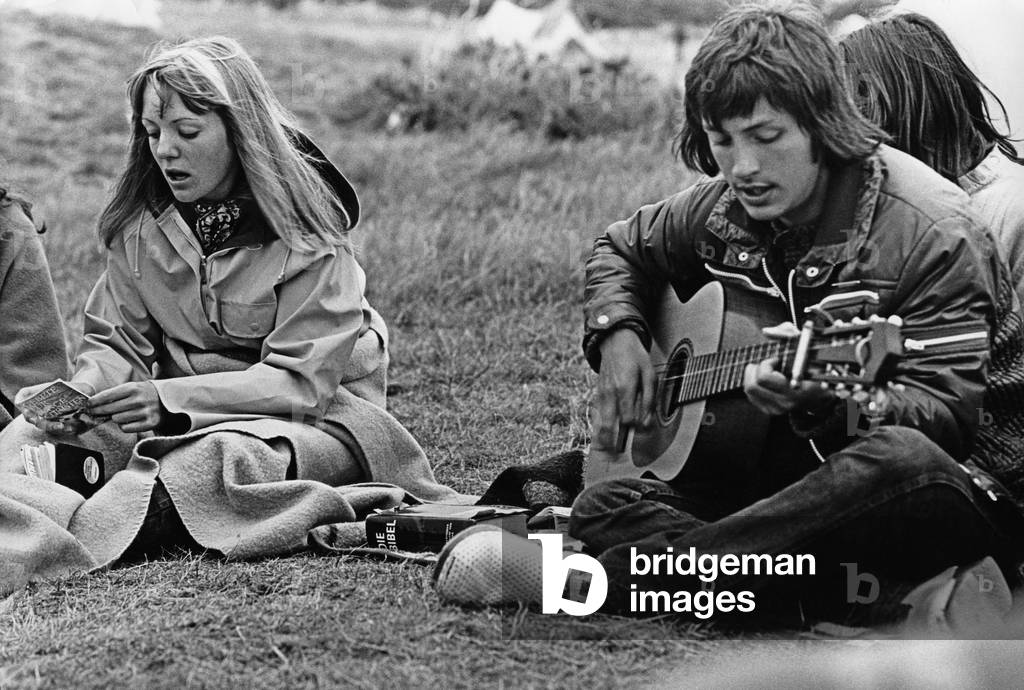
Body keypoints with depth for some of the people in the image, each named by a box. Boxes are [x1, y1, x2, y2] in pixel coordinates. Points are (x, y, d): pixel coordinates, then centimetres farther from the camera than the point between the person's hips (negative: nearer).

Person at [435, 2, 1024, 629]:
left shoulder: (932, 233, -14)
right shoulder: (721, 211, 6)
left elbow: (948, 413, -18)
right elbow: (622, 250, 27)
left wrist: (823, 403, -36)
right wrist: (617, 336, 6)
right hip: (768, 476, 5)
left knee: (906, 459, -41)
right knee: (605, 505, -15)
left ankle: (608, 577, -34)